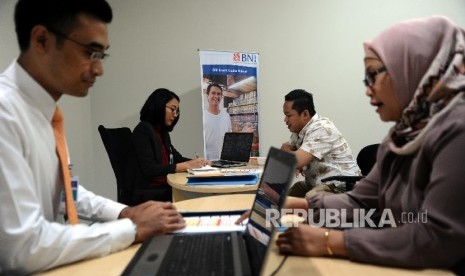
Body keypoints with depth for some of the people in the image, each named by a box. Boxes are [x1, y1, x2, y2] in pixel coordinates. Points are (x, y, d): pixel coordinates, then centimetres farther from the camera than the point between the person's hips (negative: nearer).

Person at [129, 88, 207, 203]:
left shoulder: (163, 132, 16)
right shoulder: (143, 130, -9)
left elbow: (176, 158, 23)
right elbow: (149, 170, -18)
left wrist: (196, 162, 2)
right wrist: (187, 165, -16)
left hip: (166, 188, 8)